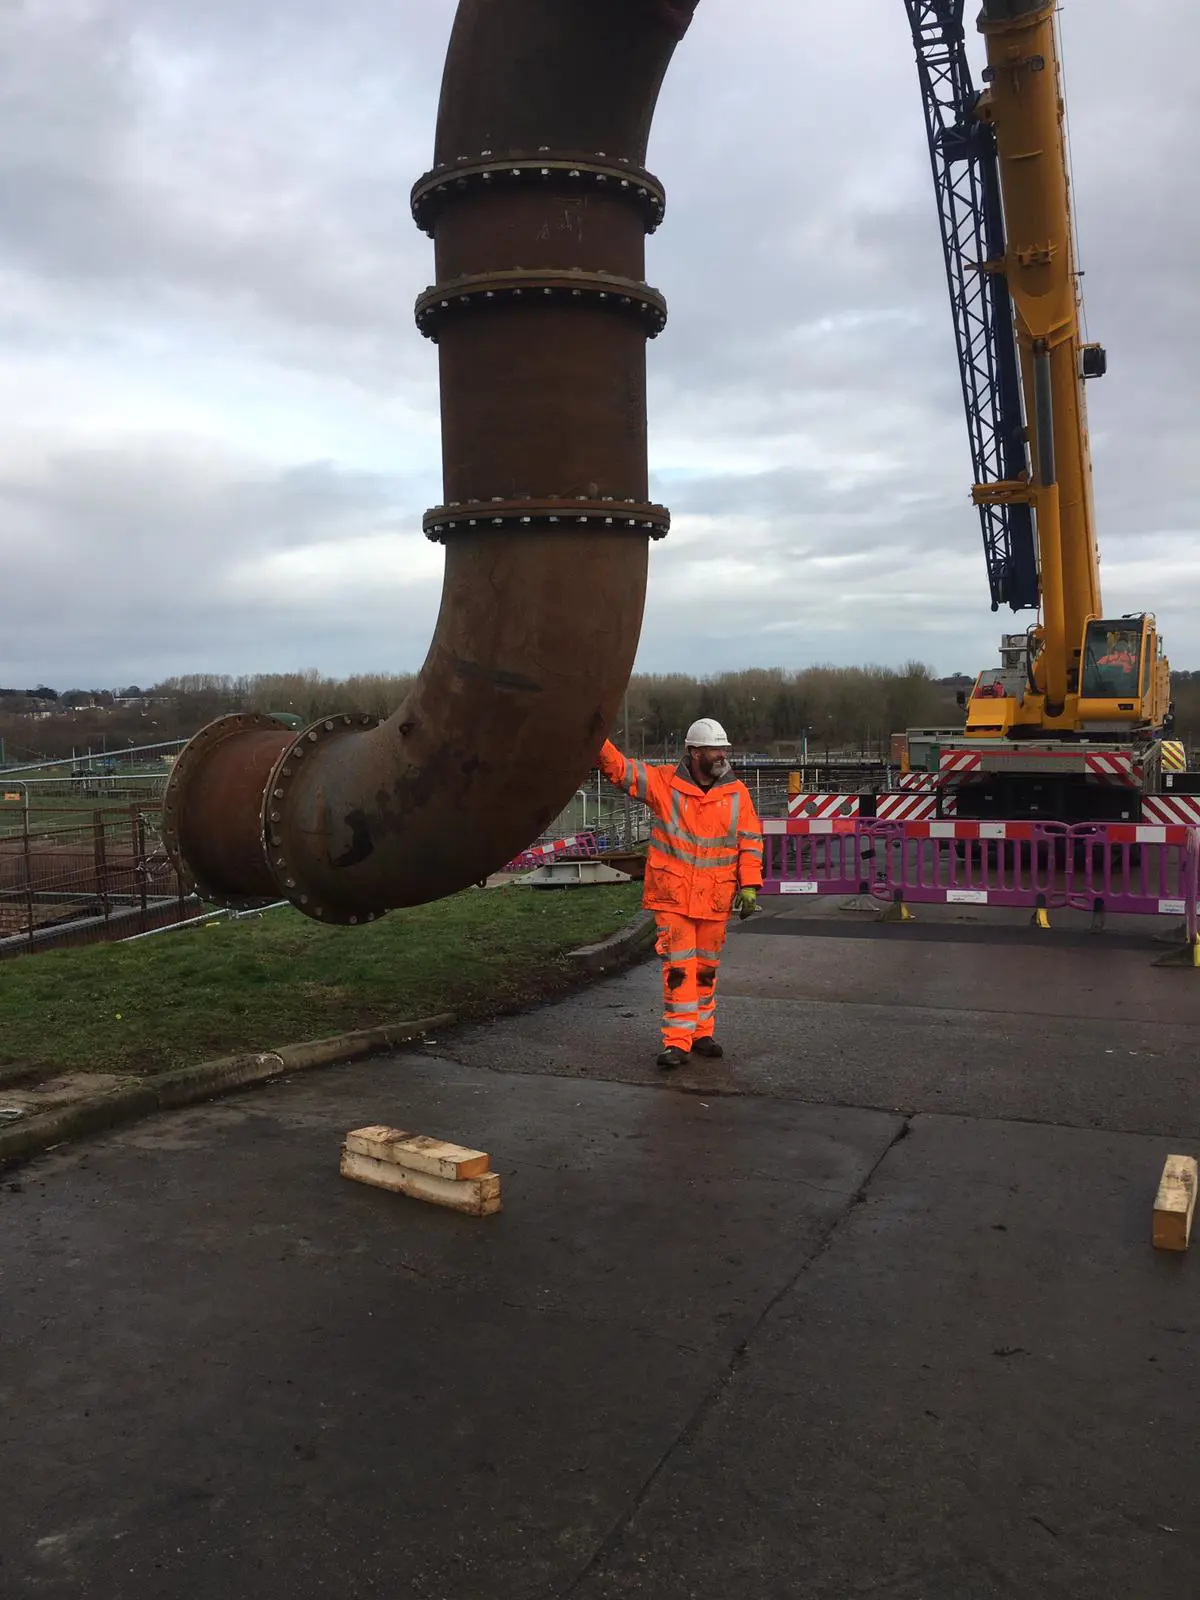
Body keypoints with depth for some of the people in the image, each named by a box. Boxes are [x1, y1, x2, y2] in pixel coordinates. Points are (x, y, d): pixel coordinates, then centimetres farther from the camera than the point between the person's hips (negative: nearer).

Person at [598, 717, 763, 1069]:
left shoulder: (737, 792, 2)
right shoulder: (664, 782, -4)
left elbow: (750, 840, 5)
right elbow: (618, 767, -6)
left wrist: (749, 884, -2)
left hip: (715, 899, 3)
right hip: (673, 896, -3)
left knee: (706, 969, 15)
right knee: (678, 968, -5)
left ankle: (702, 1033, 29)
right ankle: (677, 1041, 1)